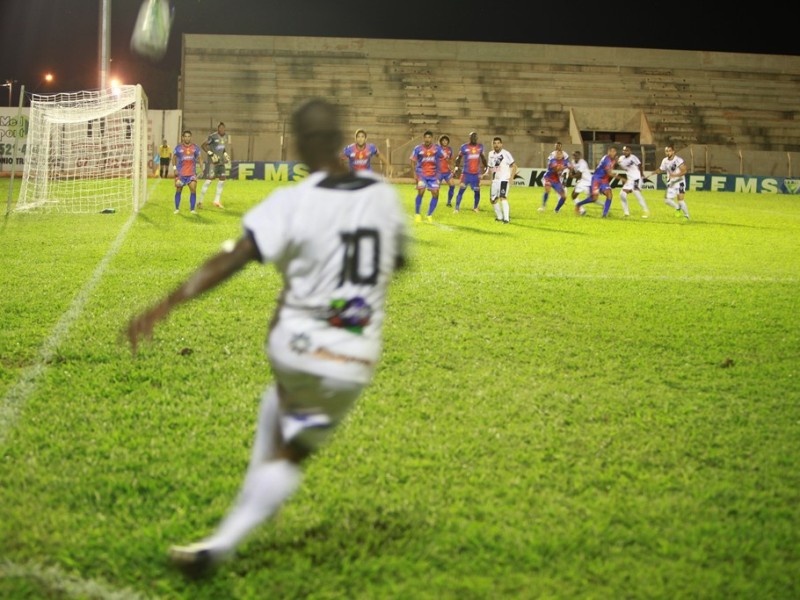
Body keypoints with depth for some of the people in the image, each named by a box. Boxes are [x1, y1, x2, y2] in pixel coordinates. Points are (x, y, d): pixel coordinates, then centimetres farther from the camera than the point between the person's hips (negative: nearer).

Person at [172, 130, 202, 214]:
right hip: (180, 173, 0)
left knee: (193, 189, -13)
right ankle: (177, 209, 20)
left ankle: (192, 209, -5)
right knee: (178, 190, 6)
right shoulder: (178, 147, -1)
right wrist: (174, 168, -3)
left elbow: (199, 158, 12)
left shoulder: (195, 147, 3)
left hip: (192, 173, 0)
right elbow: (174, 158, 8)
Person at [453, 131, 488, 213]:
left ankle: (475, 207, 24)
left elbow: (483, 158, 17)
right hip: (466, 173, -3)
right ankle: (457, 208, -3)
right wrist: (456, 168, -4)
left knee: (477, 191, 5)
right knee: (461, 190, -7)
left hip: (476, 174, 3)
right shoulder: (464, 147, -4)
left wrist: (486, 167, 12)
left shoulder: (480, 147, 6)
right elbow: (459, 158, 5)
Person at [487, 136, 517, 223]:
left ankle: (506, 218, -24)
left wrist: (511, 177, -16)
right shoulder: (491, 154, 8)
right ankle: (499, 217, 32)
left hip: (504, 179, -7)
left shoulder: (506, 153, -10)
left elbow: (514, 166, -7)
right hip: (495, 180, 7)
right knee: (493, 199, 13)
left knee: (503, 197, -22)